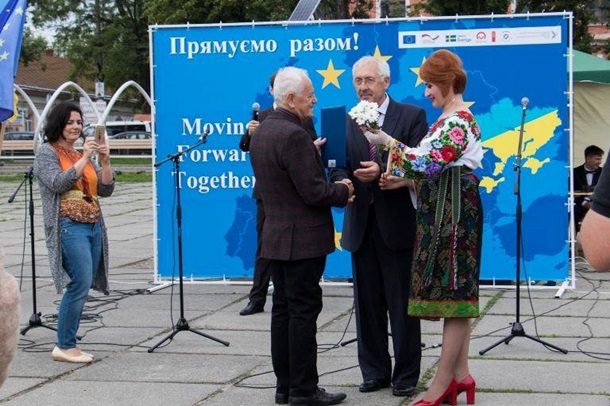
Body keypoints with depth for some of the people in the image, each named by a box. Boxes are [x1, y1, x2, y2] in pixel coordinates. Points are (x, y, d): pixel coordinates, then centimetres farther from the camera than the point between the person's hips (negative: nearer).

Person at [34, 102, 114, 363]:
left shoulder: (82, 154, 19)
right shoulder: (46, 152, 2)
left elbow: (106, 189, 13)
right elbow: (57, 183, -14)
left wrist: (105, 162, -2)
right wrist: (84, 159, -14)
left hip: (94, 226, 7)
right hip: (69, 226, -7)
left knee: (82, 287, 3)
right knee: (80, 284, -16)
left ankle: (67, 344, 9)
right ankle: (64, 346, -10)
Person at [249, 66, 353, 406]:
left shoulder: (262, 132, 11)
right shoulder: (294, 135, -19)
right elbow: (313, 192, -21)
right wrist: (343, 191, -3)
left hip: (276, 236, 9)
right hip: (302, 239, -9)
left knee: (283, 310, 12)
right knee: (304, 312, -3)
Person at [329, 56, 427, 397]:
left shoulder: (412, 116, -1)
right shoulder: (346, 121, 9)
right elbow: (339, 165, 3)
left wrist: (383, 172, -24)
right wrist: (342, 181, -19)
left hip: (397, 223, -4)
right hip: (361, 224, 4)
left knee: (401, 303, 3)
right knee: (367, 303, 10)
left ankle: (406, 374, 13)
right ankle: (375, 371, 21)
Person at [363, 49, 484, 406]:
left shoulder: (459, 121, -15)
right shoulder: (448, 119, 16)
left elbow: (429, 162, -23)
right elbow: (433, 166, 17)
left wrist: (387, 142, -17)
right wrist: (399, 178, 6)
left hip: (454, 212, -10)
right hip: (442, 212, 10)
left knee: (452, 293, -6)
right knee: (457, 293, 11)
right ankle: (461, 375, 17)